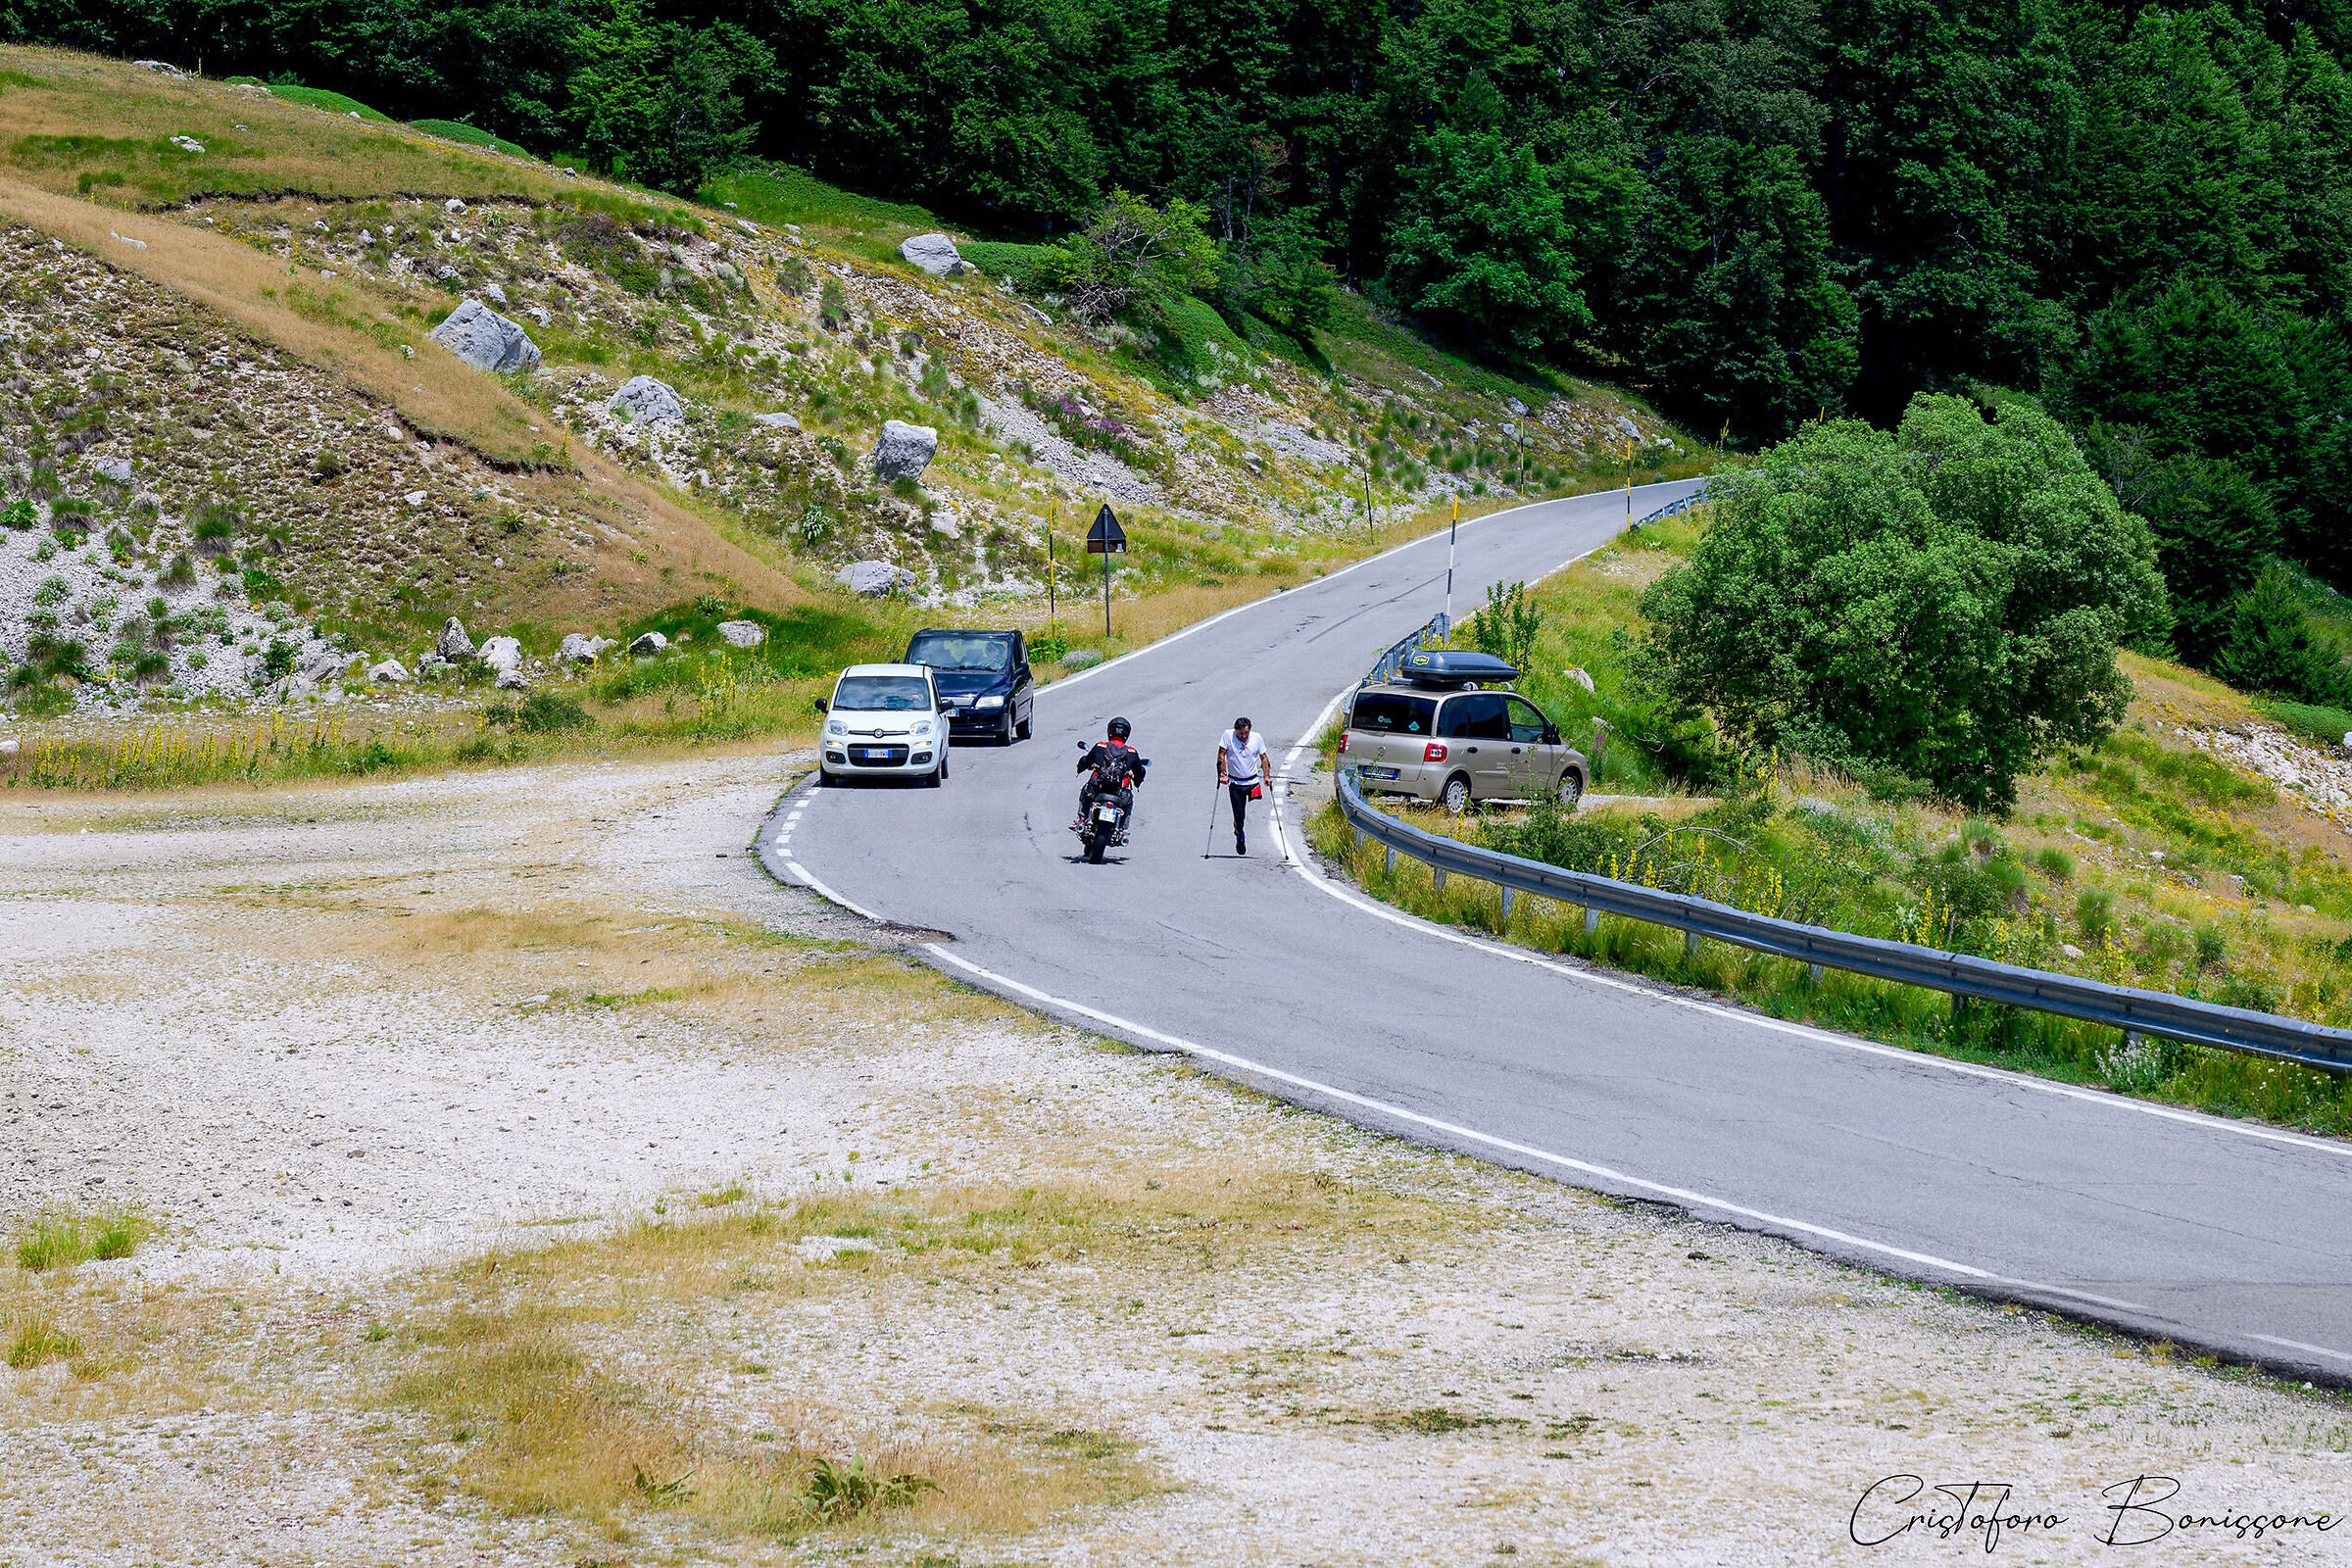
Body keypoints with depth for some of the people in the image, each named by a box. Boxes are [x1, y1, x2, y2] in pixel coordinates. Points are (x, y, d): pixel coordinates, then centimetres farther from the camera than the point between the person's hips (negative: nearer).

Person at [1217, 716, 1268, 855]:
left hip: (1252, 781, 1)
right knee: (1239, 816, -5)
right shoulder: (1228, 736, -6)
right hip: (1235, 783, -1)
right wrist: (1223, 774, -13)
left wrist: (1266, 776, -2)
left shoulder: (1256, 738, 0)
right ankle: (1240, 836, 25)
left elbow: (1263, 758, 8)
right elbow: (1221, 756, -5)